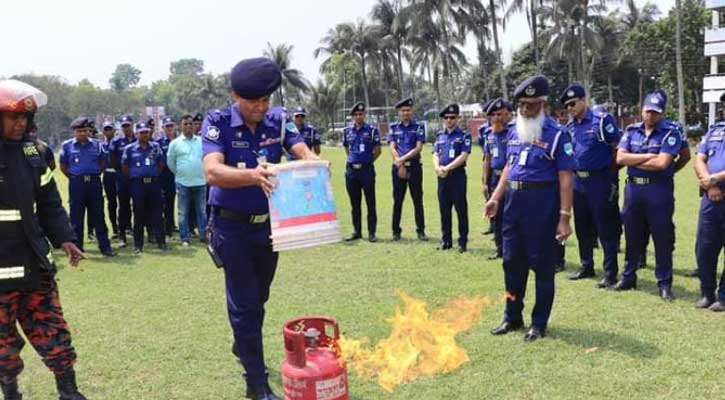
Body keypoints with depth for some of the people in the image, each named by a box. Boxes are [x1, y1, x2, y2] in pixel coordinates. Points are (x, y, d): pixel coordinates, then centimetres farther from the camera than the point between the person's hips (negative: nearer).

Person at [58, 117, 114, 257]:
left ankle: (105, 247, 9)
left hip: (94, 182, 1)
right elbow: (63, 166, 8)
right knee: (76, 217, 4)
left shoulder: (96, 144, 5)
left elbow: (102, 162, 16)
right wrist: (73, 177, 4)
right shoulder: (67, 145, 1)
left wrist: (95, 175, 7)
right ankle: (77, 248, 12)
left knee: (98, 216, 5)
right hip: (76, 184, -1)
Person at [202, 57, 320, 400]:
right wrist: (253, 175, -52)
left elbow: (302, 150, -21)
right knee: (244, 302, -2)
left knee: (259, 297, 22)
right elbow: (212, 172, -33)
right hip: (232, 226, -4)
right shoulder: (218, 123, -17)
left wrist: (313, 162, -46)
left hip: (268, 223, 5)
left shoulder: (277, 120, -6)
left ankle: (243, 346, 49)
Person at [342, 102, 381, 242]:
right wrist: (353, 161, 12)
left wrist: (367, 162, 3)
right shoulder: (347, 131, 9)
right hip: (351, 170, 4)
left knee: (370, 202, 0)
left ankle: (371, 232, 6)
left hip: (367, 169, -4)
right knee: (355, 203, 10)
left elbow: (377, 151, 2)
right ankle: (357, 231, 19)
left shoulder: (372, 130, -2)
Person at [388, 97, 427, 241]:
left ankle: (421, 230, 9)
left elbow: (418, 148, -6)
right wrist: (400, 165, -11)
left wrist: (403, 159, -14)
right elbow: (392, 148, 0)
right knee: (397, 200, 5)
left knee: (418, 199, 2)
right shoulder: (393, 127, 8)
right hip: (398, 167, 1)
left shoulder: (418, 127, 4)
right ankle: (396, 231, 12)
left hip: (414, 166, -1)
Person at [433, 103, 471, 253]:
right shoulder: (440, 136, 14)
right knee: (444, 209, 10)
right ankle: (446, 240, 19)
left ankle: (463, 241, 6)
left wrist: (447, 168, -19)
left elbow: (463, 156, -11)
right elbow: (435, 155, 9)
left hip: (457, 175, -5)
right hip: (442, 177, 5)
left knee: (461, 209, -1)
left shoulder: (464, 136, -2)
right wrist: (438, 168, -11)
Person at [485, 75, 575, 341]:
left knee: (542, 264, 4)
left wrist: (564, 217, -17)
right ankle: (512, 317, 28)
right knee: (512, 261, 13)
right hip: (514, 200, 7)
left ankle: (539, 323, 17)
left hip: (542, 202, -6)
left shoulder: (557, 134, -9)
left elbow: (565, 178, -13)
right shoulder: (515, 131, 11)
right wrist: (496, 197, 12)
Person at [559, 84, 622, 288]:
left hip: (600, 180, -7)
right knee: (582, 227, 15)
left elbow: (617, 150, -8)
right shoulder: (570, 126, 10)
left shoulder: (602, 120, -9)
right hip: (578, 181, 7)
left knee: (606, 229, -1)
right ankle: (587, 266, 29)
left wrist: (612, 178, -7)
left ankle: (610, 273, 7)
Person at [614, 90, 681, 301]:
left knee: (663, 238, 3)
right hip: (633, 187, 4)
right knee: (632, 236, 13)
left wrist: (633, 161, -7)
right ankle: (628, 277, 26)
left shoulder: (670, 132, -5)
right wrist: (648, 157, -12)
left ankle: (664, 283, 13)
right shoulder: (631, 130, 8)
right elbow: (620, 158, -4)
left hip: (659, 190, -4)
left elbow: (662, 163, -17)